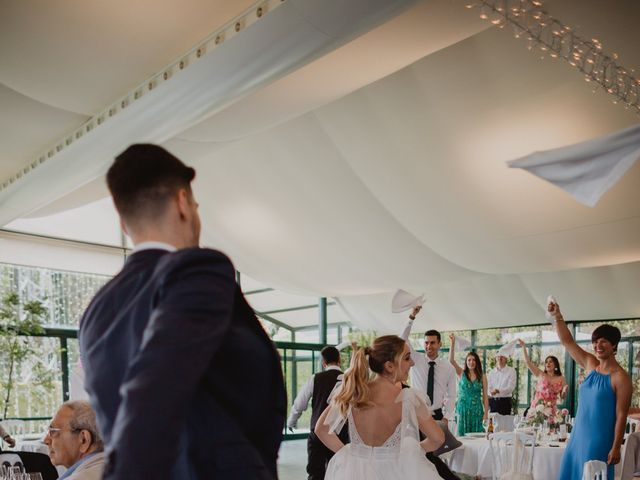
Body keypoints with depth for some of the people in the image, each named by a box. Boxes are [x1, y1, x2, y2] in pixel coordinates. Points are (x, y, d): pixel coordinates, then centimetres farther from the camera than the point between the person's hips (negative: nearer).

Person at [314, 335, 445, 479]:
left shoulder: (352, 392, -11)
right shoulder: (408, 397, -19)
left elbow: (321, 429, -3)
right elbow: (437, 438, -12)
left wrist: (344, 451, 5)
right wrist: (416, 449, 6)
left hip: (355, 468, 2)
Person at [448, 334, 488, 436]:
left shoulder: (482, 377, 4)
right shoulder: (461, 373, 3)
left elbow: (485, 396, 4)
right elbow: (451, 360, -11)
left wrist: (486, 413, -2)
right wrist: (453, 343, -20)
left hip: (477, 410, 1)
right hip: (463, 409, 0)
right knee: (462, 435, 0)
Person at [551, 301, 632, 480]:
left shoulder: (620, 377, -12)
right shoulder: (590, 365, 5)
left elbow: (621, 416, -13)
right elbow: (567, 341, 5)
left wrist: (616, 448, -14)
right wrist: (558, 317, -8)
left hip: (600, 440, -6)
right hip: (578, 435, 6)